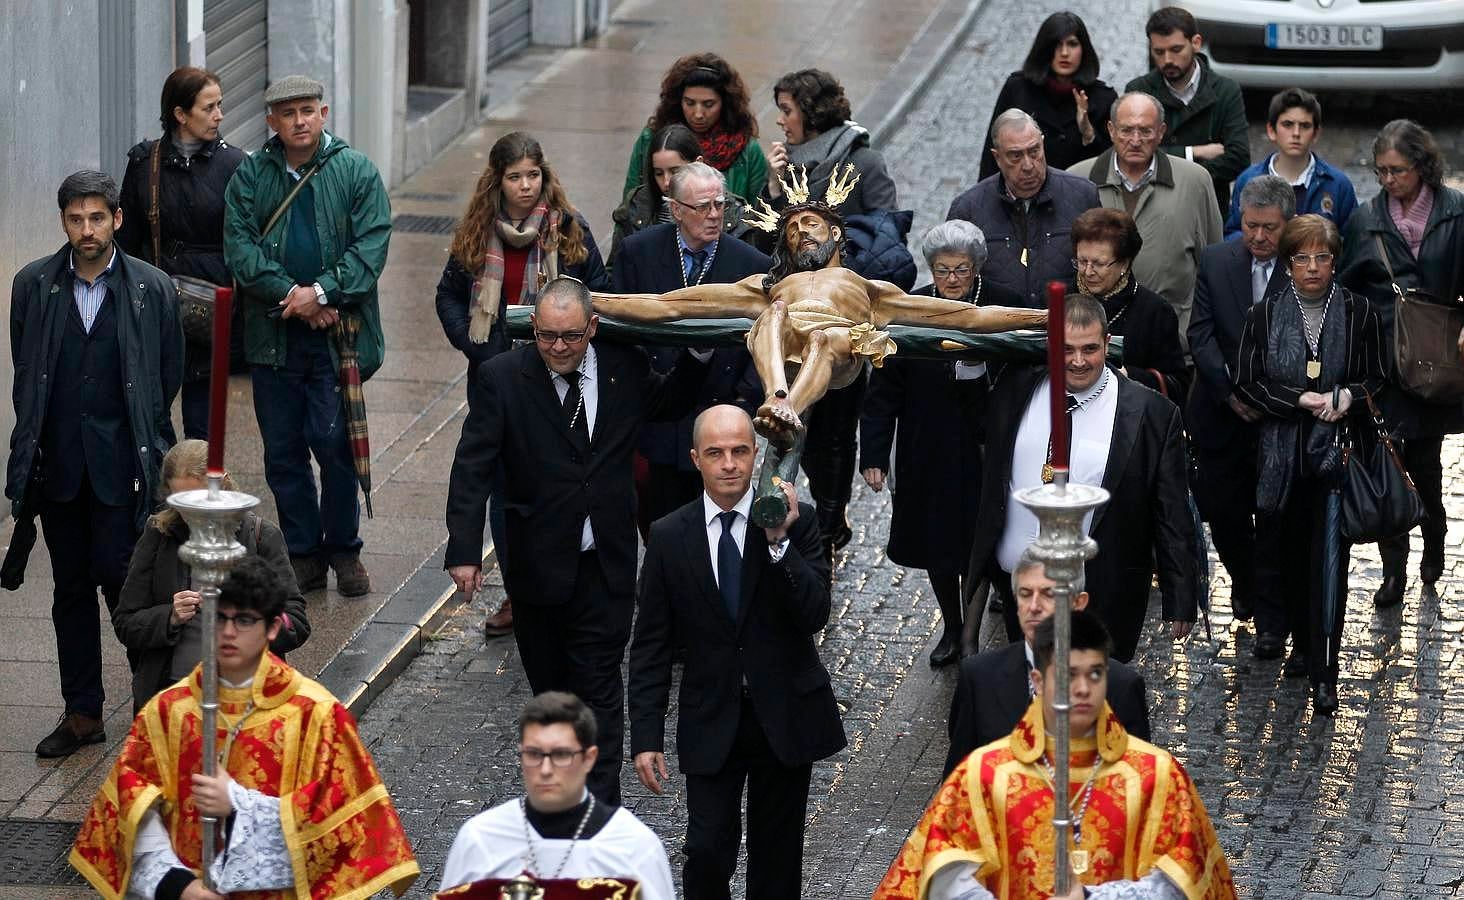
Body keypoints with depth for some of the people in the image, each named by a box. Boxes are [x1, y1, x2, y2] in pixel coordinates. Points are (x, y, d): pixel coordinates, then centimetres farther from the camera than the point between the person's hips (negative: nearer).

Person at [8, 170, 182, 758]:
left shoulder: (152, 289, -3)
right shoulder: (33, 285, 2)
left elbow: (169, 378, 6)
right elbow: (24, 372, 11)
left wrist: (144, 440, 7)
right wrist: (33, 441, 9)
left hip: (122, 462, -3)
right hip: (58, 461, 3)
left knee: (119, 576, -9)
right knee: (71, 588, 8)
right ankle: (82, 713, 16)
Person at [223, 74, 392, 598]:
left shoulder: (355, 172, 2)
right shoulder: (250, 177, 7)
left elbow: (370, 245, -5)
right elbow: (240, 247, -1)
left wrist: (322, 292, -16)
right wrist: (291, 294, -13)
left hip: (336, 333, -3)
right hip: (272, 334, 3)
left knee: (334, 443, -7)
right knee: (283, 451, 6)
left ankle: (344, 550, 10)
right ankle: (303, 555, 16)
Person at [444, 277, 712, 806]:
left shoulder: (624, 369, -1)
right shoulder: (502, 377, -9)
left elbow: (670, 405, 22)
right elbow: (472, 468, -11)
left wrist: (700, 354, 6)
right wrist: (464, 550, -19)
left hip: (606, 564, 1)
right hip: (537, 560, 0)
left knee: (598, 684, -3)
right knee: (548, 683, 12)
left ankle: (599, 804, -2)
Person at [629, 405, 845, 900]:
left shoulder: (796, 521, -6)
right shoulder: (668, 537, -3)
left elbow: (815, 615, -15)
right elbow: (650, 647, 0)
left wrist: (779, 542, -26)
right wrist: (646, 737, -4)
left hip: (785, 715, 0)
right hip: (711, 721, 0)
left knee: (777, 852, 11)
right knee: (708, 849, -8)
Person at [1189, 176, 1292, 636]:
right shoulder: (1215, 261, 2)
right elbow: (1201, 334, -2)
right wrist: (1231, 390, -13)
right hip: (1223, 411, 3)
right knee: (1222, 509, 11)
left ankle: (1271, 622, 7)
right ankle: (1243, 581, 39)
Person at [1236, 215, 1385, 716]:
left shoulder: (1359, 313, 2)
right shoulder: (1265, 316, 3)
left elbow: (1379, 379, 7)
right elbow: (1247, 384, 1)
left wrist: (1347, 397, -14)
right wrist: (1304, 401, -12)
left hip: (1337, 451, -2)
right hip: (1284, 453, 2)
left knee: (1329, 561, -8)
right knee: (1292, 556, 11)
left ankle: (1324, 674, -8)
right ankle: (1303, 645, 31)